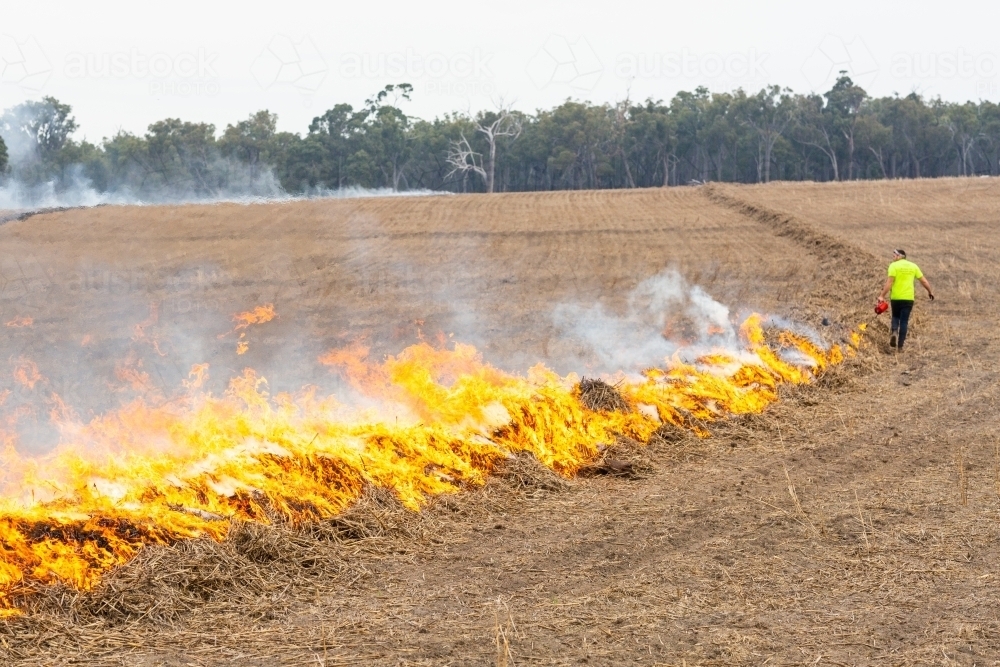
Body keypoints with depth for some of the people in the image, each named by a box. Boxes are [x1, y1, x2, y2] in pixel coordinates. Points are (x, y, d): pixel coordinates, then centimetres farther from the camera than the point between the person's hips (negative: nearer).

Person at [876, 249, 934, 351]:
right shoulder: (913, 266, 8)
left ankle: (894, 331, -9)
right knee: (904, 321, 5)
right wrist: (930, 292, 25)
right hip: (908, 298, 2)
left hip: (896, 297, -2)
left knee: (895, 316, 20)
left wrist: (882, 296, -15)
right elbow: (924, 281, 11)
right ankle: (900, 346, 2)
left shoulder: (894, 266, -5)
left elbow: (889, 282, -14)